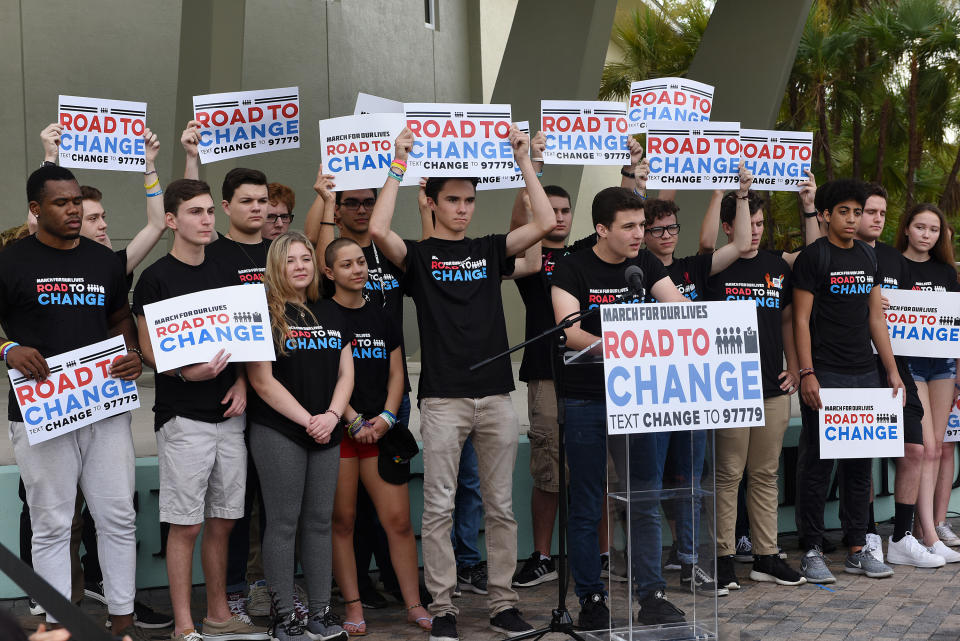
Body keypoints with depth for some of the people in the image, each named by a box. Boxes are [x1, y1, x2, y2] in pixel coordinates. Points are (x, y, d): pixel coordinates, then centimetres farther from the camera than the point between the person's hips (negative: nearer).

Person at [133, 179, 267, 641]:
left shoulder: (225, 275, 13)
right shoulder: (156, 278, -5)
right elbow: (149, 350, -7)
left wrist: (241, 382, 1)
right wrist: (187, 372, -24)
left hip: (228, 414, 6)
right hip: (183, 416, -6)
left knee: (222, 521, 12)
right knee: (185, 524, -2)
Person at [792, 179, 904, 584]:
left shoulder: (868, 257, 14)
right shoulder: (813, 257, -5)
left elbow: (876, 317, 17)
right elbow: (801, 319, -8)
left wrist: (892, 370, 12)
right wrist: (806, 373, -15)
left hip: (865, 373, 6)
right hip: (825, 375, -6)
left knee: (861, 463, 9)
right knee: (817, 462, -2)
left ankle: (857, 550, 17)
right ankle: (811, 551, 5)